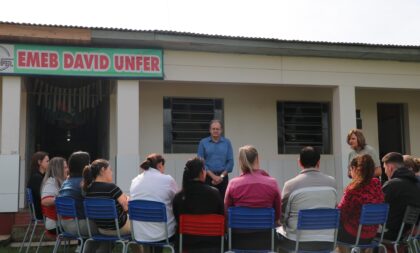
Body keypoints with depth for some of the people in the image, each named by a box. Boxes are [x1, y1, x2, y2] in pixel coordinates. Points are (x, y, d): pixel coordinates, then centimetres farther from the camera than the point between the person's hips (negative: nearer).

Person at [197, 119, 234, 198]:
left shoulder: (227, 142, 7)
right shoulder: (203, 142, 3)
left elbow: (230, 161, 5)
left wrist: (221, 176, -6)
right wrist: (213, 176, -10)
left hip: (223, 177, 1)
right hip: (208, 177, -1)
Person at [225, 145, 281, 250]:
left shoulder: (233, 184, -10)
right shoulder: (272, 183, -8)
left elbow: (226, 212, 2)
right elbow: (277, 215, 3)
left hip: (239, 239, 0)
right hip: (264, 237, 1)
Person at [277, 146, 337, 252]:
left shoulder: (291, 184, -11)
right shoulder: (332, 182, -1)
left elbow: (282, 217, -1)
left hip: (297, 242, -3)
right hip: (326, 241, 3)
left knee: (277, 232, 24)